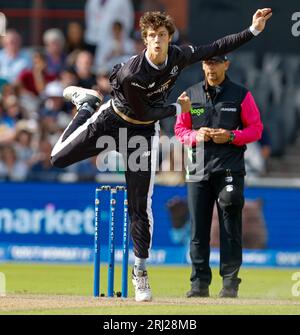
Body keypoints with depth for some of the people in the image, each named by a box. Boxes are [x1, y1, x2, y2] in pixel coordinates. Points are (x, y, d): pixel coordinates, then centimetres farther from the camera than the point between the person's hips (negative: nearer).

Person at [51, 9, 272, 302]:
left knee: (140, 206, -2)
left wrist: (253, 30, -9)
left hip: (144, 133, 3)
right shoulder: (132, 75, -33)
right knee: (59, 159, 5)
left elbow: (215, 49, -4)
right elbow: (144, 112, -21)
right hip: (111, 120, -2)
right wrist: (178, 108, -11)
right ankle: (86, 104, 29)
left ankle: (140, 272, 8)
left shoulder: (179, 56, -18)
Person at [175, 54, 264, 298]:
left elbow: (256, 129, 3)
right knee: (198, 228, 2)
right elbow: (180, 130, 14)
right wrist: (196, 135, -8)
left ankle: (230, 282, -1)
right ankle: (200, 283, 7)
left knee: (230, 227, -4)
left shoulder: (241, 95, 4)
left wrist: (231, 136, -13)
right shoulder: (191, 95, 11)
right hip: (199, 169, 3)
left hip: (230, 169, -3)